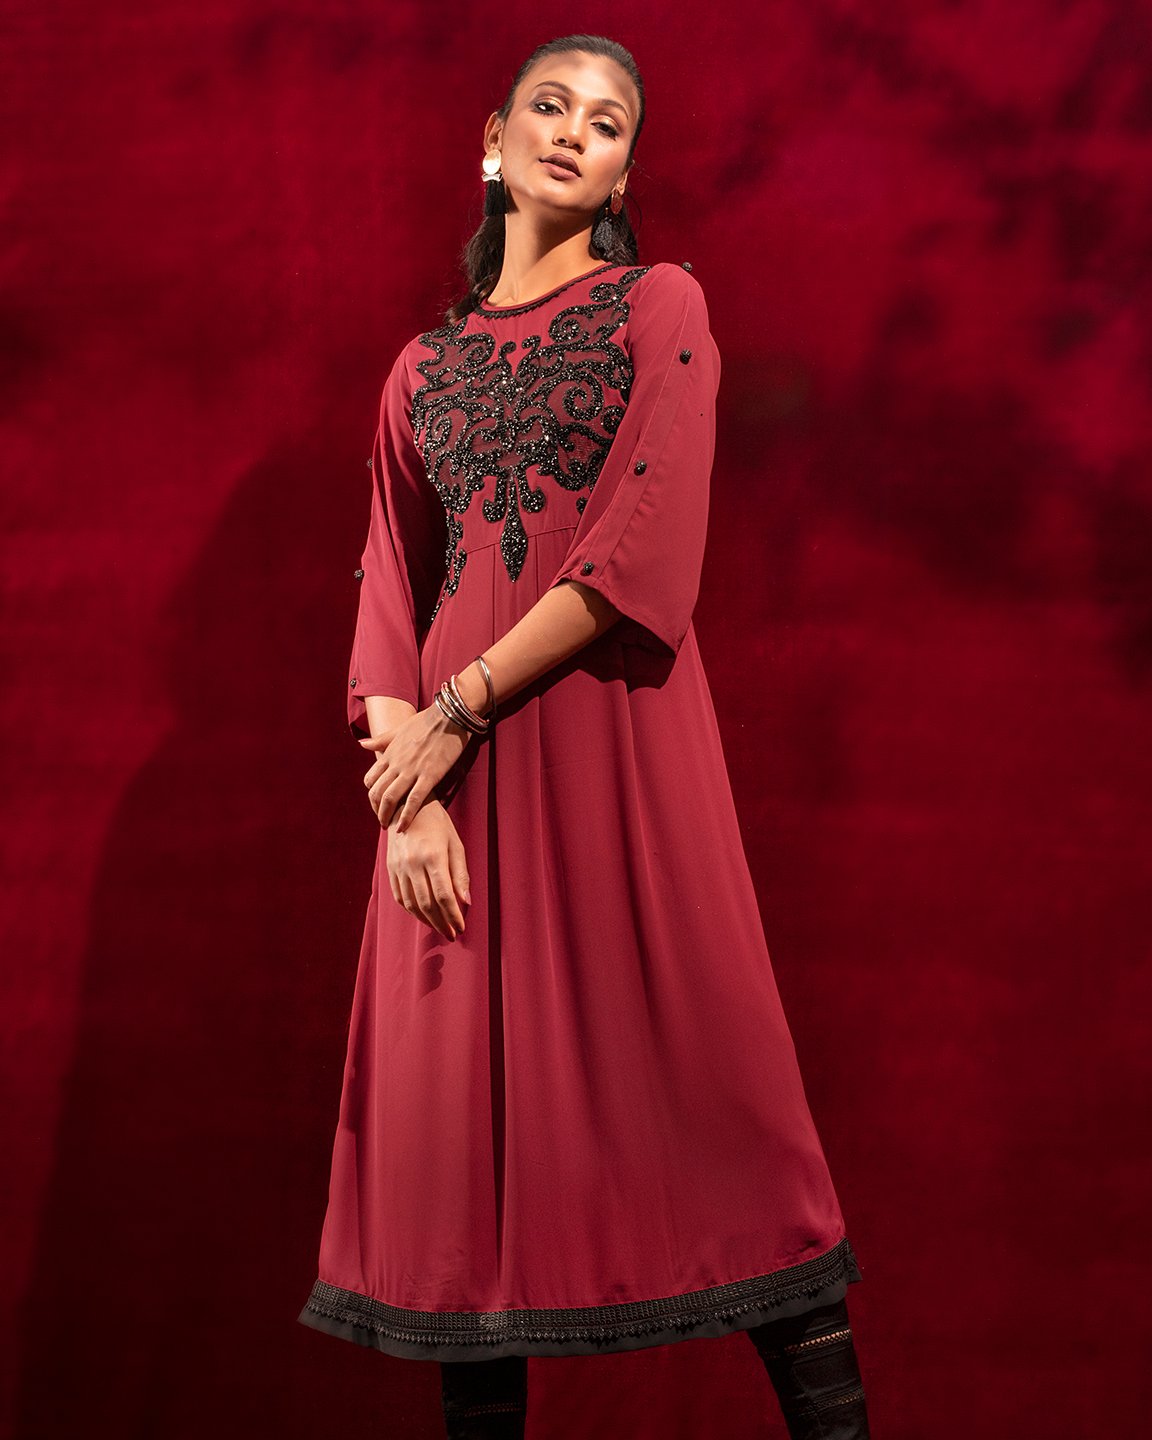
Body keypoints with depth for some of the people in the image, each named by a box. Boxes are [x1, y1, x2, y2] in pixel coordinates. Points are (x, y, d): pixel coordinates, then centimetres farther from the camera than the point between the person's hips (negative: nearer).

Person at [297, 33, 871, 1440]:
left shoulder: (658, 306, 6)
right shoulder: (423, 367, 17)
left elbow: (645, 551, -7)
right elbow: (389, 588, 9)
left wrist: (461, 709, -10)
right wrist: (404, 794, -6)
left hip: (618, 733, -3)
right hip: (450, 761, 3)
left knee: (702, 1074, -5)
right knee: (462, 1100, 2)